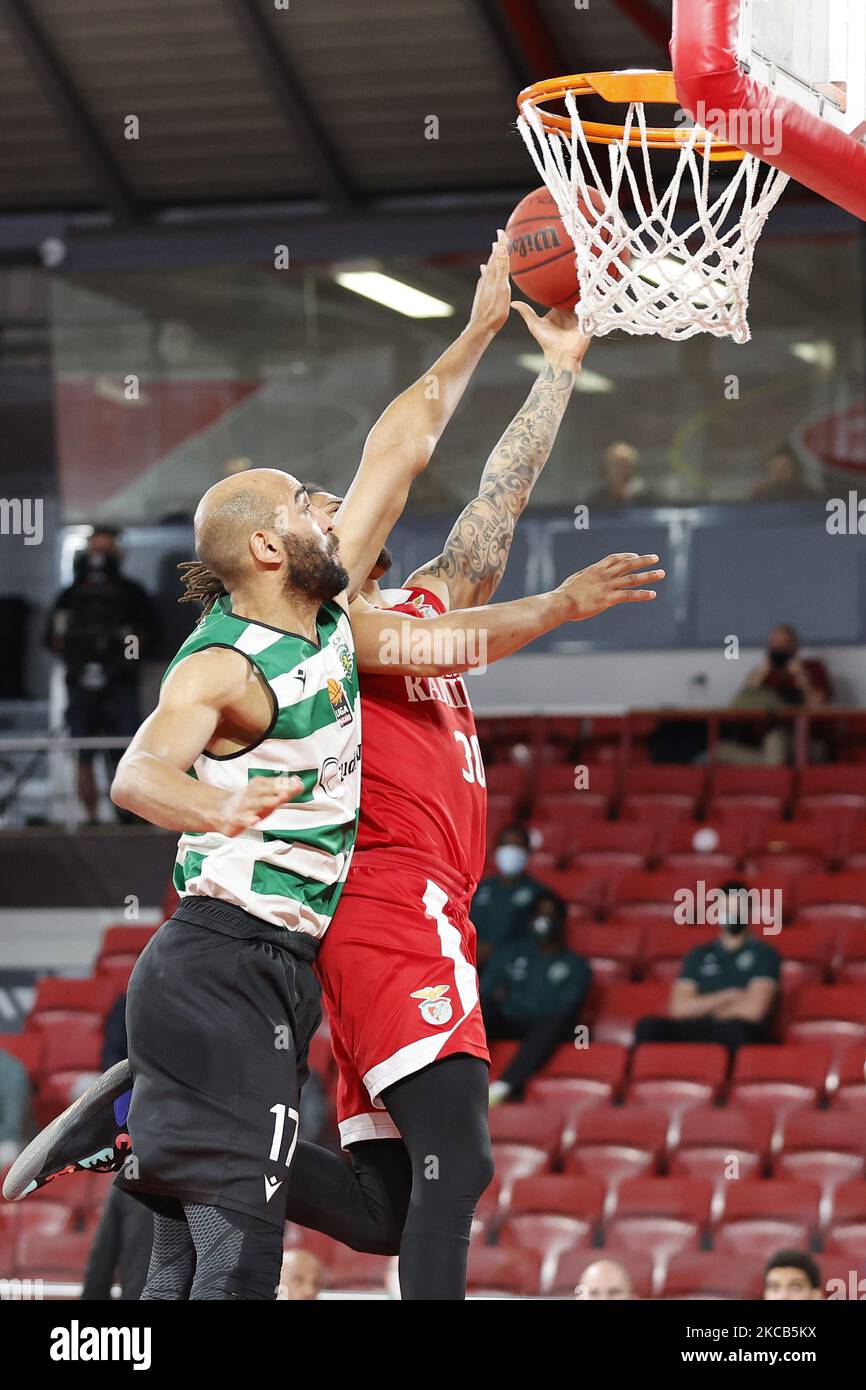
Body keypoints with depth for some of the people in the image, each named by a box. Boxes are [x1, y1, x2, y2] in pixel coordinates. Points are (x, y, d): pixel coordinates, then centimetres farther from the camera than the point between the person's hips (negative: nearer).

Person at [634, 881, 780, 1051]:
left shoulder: (764, 954, 9)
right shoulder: (699, 954, 21)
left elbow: (752, 1009, -4)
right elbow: (678, 1007, 8)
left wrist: (703, 1008, 9)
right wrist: (727, 996, -1)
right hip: (696, 1033, 3)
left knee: (735, 1028, -40)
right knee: (649, 1026, -26)